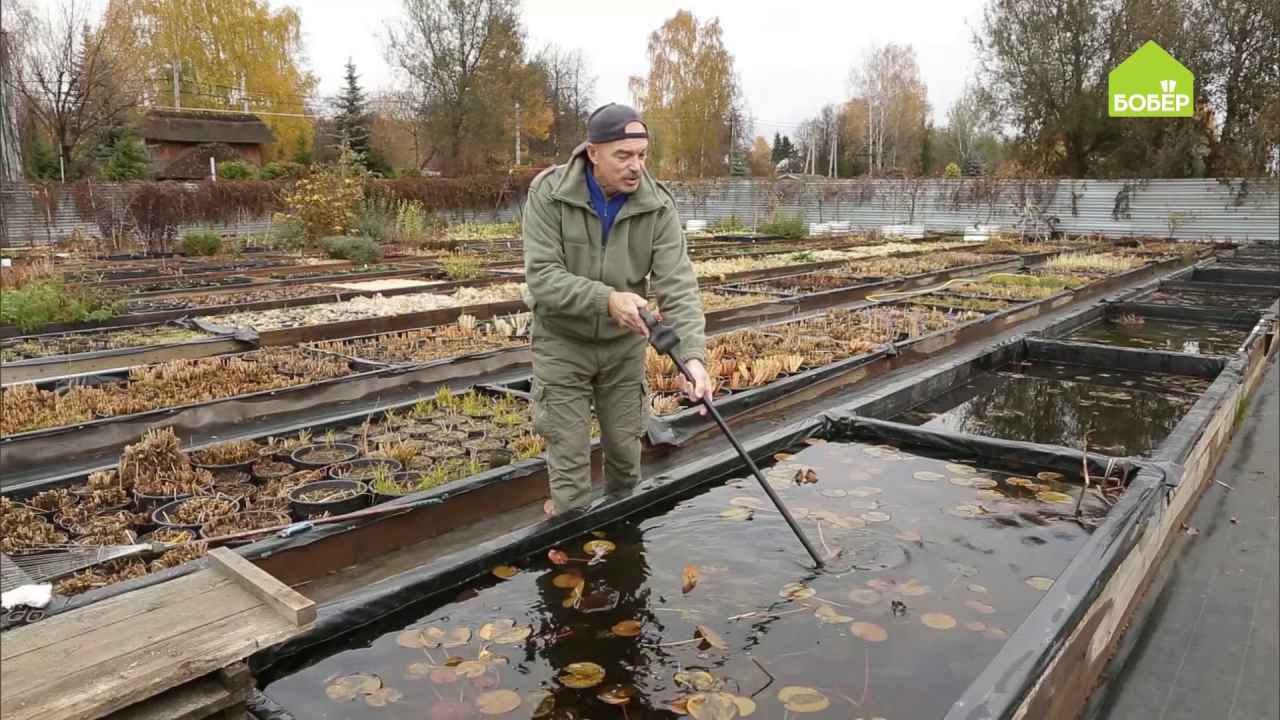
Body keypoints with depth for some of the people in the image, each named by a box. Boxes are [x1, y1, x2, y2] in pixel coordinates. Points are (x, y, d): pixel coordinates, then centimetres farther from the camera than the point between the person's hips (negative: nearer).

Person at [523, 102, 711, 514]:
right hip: (562, 341, -2)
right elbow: (542, 276, -25)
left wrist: (693, 355, -37)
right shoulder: (548, 193, -19)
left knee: (625, 449, 14)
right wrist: (606, 299, -40)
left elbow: (678, 286, -22)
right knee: (569, 457, 2)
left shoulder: (658, 206, -15)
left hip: (623, 343, 2)